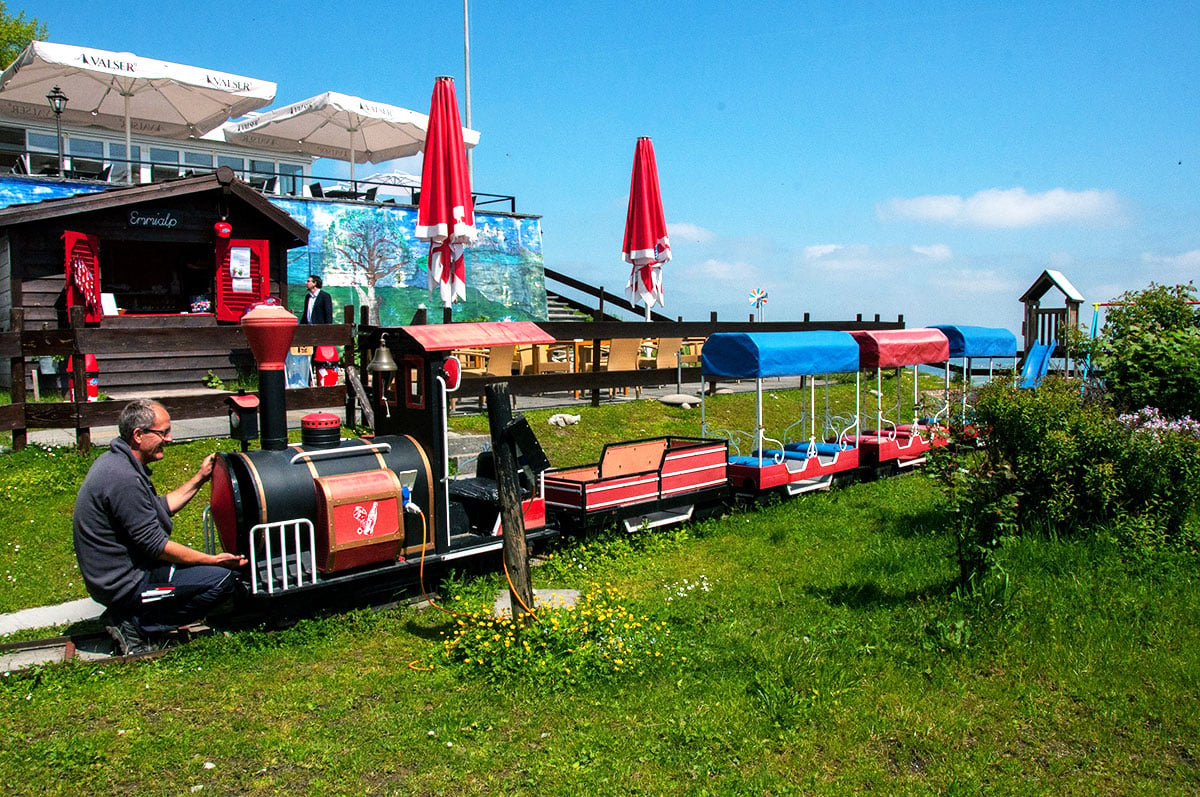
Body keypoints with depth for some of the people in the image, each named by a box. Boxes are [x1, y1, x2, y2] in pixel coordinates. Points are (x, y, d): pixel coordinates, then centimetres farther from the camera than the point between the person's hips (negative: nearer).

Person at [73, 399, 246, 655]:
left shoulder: (116, 460, 8)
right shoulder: (124, 479, -25)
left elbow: (160, 507, 17)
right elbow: (154, 545, -22)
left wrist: (200, 478, 12)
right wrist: (213, 560, -15)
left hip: (110, 573, 10)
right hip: (123, 584, -10)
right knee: (223, 578, -16)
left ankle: (126, 617, 13)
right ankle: (136, 625, -6)